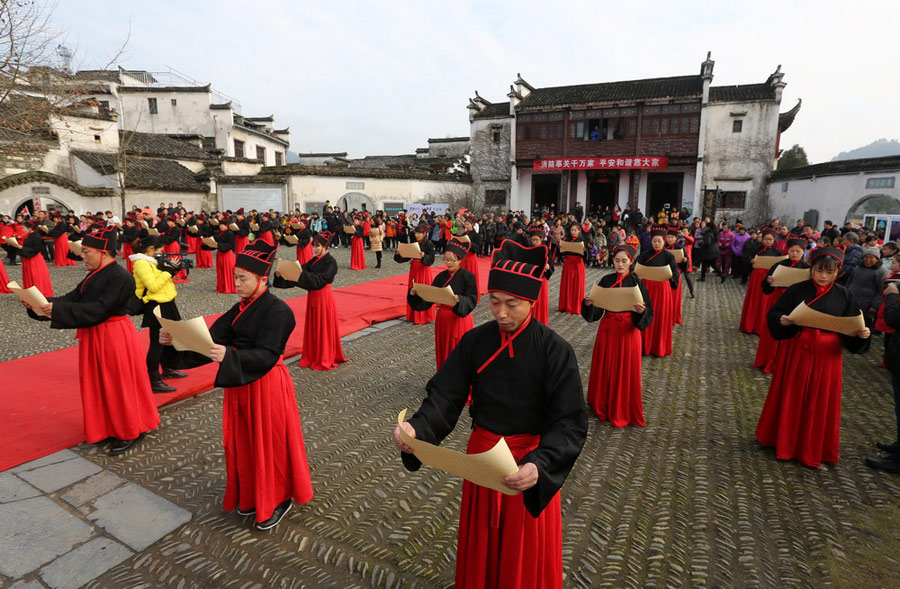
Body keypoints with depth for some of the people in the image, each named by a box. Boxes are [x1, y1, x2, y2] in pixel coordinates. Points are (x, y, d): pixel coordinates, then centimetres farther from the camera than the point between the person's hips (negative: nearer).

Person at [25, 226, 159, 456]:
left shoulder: (120, 277, -19)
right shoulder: (96, 275, 10)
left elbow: (98, 309, -25)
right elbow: (73, 298, 6)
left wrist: (58, 309, -28)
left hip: (114, 338, -9)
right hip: (94, 337, 9)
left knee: (119, 385, 2)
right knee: (100, 384, 16)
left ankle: (130, 433, 16)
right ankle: (108, 428, 32)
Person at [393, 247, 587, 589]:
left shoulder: (555, 350, -18)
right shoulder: (474, 341, -8)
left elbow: (570, 423, -21)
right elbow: (445, 396, -12)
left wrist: (539, 464, -39)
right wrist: (416, 428, -32)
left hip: (530, 461, -3)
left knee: (524, 549, 18)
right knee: (482, 542, 23)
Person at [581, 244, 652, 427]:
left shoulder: (637, 282, -6)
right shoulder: (606, 280, 2)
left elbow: (648, 314, -8)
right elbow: (596, 310, 2)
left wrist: (641, 311, -29)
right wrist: (588, 304, -18)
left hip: (628, 330, -3)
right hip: (607, 329, 3)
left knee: (625, 371, 5)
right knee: (604, 368, 11)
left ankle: (623, 411, 22)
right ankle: (603, 404, 31)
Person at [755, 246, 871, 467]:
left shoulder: (843, 295, 0)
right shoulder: (797, 290, -6)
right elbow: (773, 314, -4)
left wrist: (860, 333, -17)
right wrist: (781, 320, -24)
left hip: (827, 356, 1)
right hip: (797, 352, -1)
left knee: (820, 403, 10)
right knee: (791, 398, 10)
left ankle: (813, 448, 28)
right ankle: (785, 441, 29)